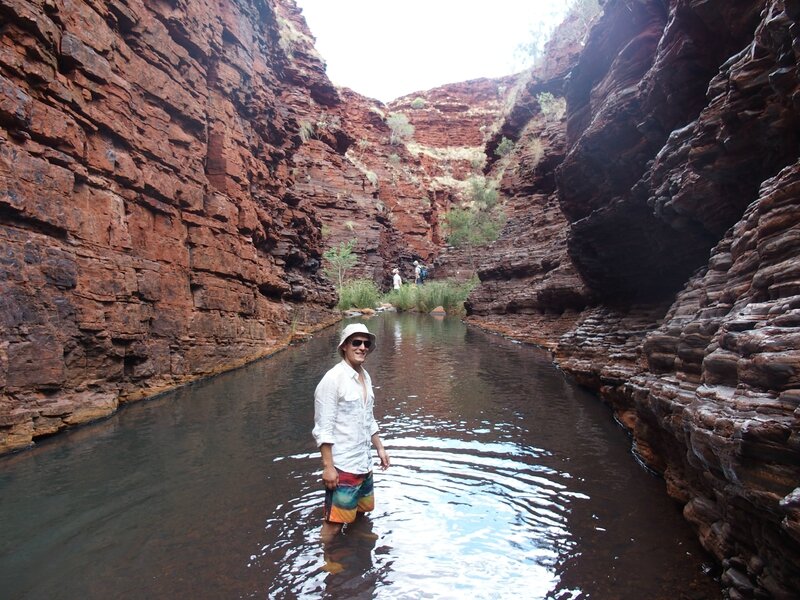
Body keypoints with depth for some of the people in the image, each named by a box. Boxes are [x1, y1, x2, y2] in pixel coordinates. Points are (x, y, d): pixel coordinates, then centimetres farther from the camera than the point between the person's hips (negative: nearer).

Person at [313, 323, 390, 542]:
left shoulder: (365, 377, 7)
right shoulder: (333, 379, -17)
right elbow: (323, 428, -18)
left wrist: (380, 448, 15)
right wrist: (328, 466, -19)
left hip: (364, 465, 8)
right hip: (342, 467, -8)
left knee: (362, 511, 22)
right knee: (334, 523, 5)